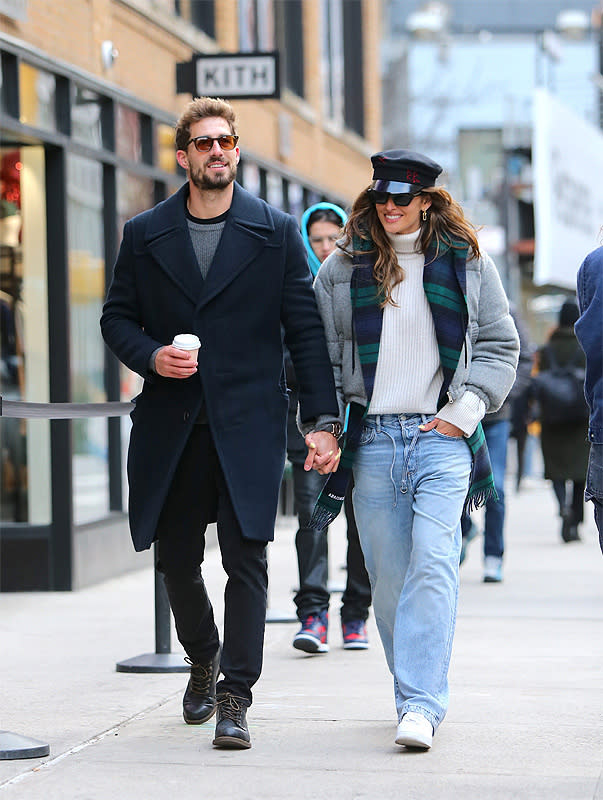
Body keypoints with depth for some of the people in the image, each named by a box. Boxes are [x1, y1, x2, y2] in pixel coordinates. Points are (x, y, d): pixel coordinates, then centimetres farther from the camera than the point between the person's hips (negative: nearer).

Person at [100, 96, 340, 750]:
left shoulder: (277, 232, 4)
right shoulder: (144, 235, 8)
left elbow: (305, 329, 3)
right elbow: (117, 318, 12)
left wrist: (323, 419, -3)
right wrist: (151, 355, -9)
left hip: (248, 423, -2)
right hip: (170, 425, 2)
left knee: (246, 559, -9)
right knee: (175, 560, 10)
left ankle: (235, 699, -5)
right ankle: (203, 661, 36)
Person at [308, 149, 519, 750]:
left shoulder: (466, 263, 7)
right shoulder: (343, 268, 9)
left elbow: (499, 345, 9)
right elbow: (320, 354, 11)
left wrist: (463, 411, -2)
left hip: (442, 437, -2)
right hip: (372, 440, 2)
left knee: (433, 565, -16)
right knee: (387, 576, 4)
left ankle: (420, 705, -19)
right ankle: (418, 692, 19)